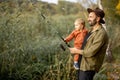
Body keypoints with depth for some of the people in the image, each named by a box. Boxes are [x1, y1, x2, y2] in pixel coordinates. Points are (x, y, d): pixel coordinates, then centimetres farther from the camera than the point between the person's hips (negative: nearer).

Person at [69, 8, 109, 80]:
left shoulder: (101, 33, -21)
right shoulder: (92, 30, 10)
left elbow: (91, 52, -24)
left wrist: (77, 51, -11)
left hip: (89, 67, -10)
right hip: (83, 64, 10)